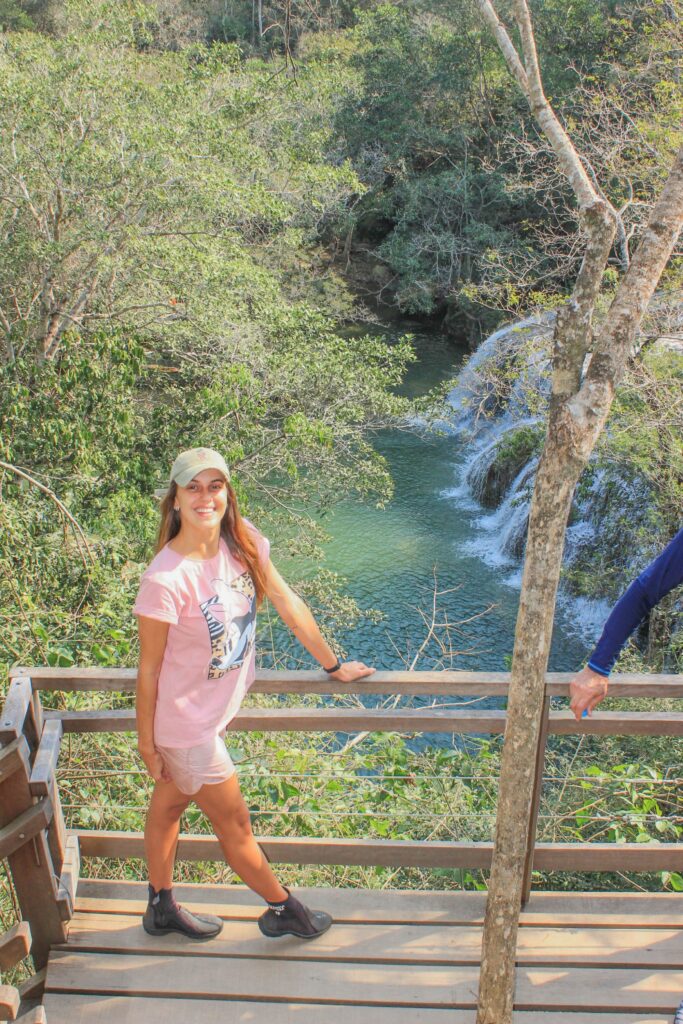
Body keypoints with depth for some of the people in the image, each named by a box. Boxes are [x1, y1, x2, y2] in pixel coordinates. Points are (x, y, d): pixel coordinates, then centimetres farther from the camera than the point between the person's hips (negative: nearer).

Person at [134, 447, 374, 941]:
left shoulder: (241, 540, -10)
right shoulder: (165, 580, -29)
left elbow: (288, 604, 0)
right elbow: (149, 668, -18)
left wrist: (334, 665, 8)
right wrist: (146, 742, -9)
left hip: (217, 708, 6)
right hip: (187, 723, -6)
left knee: (170, 801, 26)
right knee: (235, 822, 14)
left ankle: (162, 907, 48)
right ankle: (284, 909, 38)